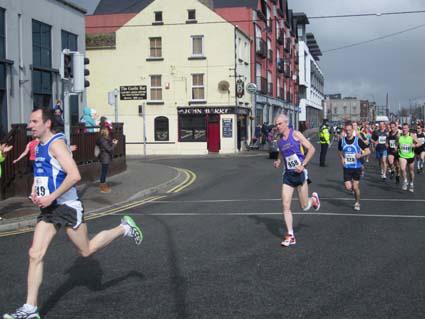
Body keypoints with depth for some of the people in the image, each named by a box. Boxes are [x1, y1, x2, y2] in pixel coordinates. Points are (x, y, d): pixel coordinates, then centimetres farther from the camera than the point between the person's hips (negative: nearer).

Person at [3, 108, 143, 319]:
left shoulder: (56, 144, -16)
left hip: (66, 206, -8)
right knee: (35, 254, -2)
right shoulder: (40, 146, 11)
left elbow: (74, 175, -27)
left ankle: (124, 228, 28)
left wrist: (51, 197, -24)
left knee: (86, 250, 8)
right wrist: (34, 192, 8)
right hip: (48, 208, 8)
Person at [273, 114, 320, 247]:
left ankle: (314, 199, 40)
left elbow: (311, 149, -10)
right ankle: (290, 236, 2)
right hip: (288, 175, 5)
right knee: (285, 206, -5)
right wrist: (278, 162, 3)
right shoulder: (280, 141, 9)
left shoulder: (295, 134, -8)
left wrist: (303, 164, -18)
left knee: (304, 206, 4)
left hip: (300, 173, -5)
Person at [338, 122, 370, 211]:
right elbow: (339, 152, 19)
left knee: (356, 187, 1)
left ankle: (357, 203, 24)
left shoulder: (358, 140, -9)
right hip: (347, 167, 2)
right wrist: (342, 158, -1)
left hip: (357, 167, -2)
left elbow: (368, 151, -6)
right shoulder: (342, 141, 0)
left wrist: (361, 155, -24)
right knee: (348, 187, -8)